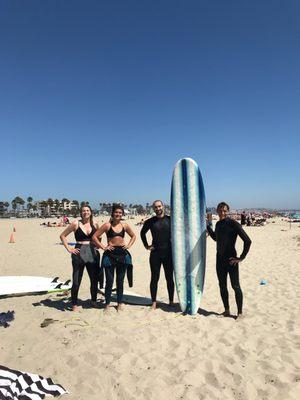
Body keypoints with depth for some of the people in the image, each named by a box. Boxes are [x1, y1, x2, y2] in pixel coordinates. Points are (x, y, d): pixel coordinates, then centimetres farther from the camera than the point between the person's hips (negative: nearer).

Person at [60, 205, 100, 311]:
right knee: (76, 281, 4)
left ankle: (94, 301, 31)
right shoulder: (76, 224, -3)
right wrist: (69, 249, -5)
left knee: (95, 279, 11)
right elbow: (62, 235, 3)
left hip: (92, 253, 3)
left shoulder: (95, 224, 5)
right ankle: (74, 304, 21)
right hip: (79, 253, -3)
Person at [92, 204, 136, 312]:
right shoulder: (107, 225, -4)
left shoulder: (125, 225, 5)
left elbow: (133, 236, 20)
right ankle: (107, 303, 21)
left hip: (123, 254, 3)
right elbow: (94, 236, -5)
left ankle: (120, 303, 26)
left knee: (120, 280, 12)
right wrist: (103, 247, -8)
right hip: (110, 254, -3)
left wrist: (128, 245, 6)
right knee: (109, 280, 4)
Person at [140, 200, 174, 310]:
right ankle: (154, 302, 17)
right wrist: (146, 245, 9)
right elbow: (142, 233, 17)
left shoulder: (170, 220, -1)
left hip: (168, 253, 0)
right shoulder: (150, 221, 2)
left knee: (169, 278, 9)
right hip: (155, 253, 0)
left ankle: (171, 301, 22)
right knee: (154, 278, 6)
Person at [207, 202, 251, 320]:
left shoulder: (233, 224, -15)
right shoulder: (218, 224, 6)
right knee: (222, 286, 14)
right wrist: (208, 225, 20)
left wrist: (241, 258, -15)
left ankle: (240, 313, 19)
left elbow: (247, 241, -18)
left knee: (235, 286, 3)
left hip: (231, 260, -7)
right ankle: (226, 310, 29)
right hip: (220, 259, 7)